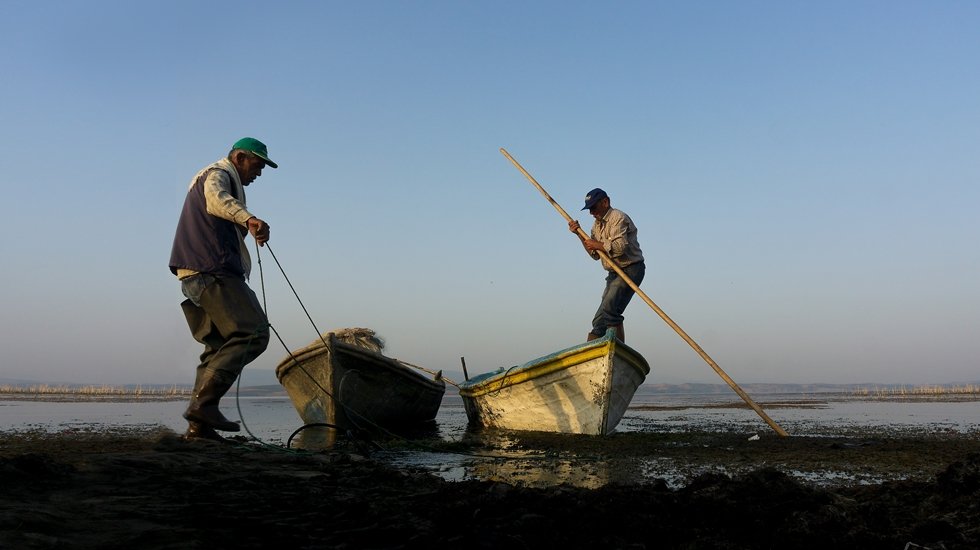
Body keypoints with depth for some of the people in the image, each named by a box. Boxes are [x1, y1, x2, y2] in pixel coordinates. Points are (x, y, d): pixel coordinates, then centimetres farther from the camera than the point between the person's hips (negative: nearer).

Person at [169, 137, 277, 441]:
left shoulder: (220, 179, 32)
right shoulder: (217, 174, -1)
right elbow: (216, 199, -27)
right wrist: (249, 218, -45)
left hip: (196, 276, 11)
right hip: (212, 271, -11)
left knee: (220, 345, 10)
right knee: (253, 333, -18)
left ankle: (199, 424, 6)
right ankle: (204, 402, -26)